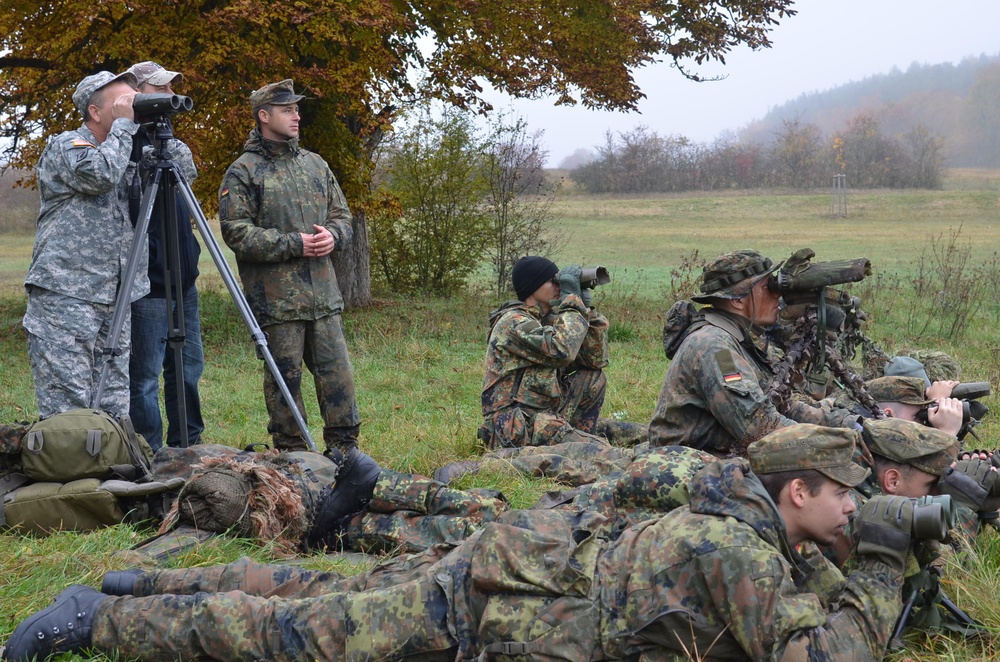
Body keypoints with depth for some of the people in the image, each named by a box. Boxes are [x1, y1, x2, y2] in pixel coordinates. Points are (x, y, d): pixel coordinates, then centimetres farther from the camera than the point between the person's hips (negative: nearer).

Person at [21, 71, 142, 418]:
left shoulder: (130, 153, 20)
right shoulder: (64, 147, -2)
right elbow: (99, 174, -21)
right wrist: (123, 125, -10)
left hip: (116, 299, 7)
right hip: (66, 295, -7)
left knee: (114, 408, 6)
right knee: (66, 406, -10)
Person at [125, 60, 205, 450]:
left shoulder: (169, 143, 17)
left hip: (181, 279, 9)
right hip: (148, 283, -9)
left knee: (188, 368, 14)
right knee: (145, 377, -3)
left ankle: (188, 448, 24)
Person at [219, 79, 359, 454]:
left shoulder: (315, 165, 15)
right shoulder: (242, 173, -4)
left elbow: (342, 214, 20)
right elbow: (236, 232, -12)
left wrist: (333, 235, -4)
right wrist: (294, 243, -16)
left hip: (323, 293, 5)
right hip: (275, 295, -5)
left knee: (337, 373, 6)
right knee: (285, 378, 2)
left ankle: (345, 449, 16)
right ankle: (293, 457, 12)